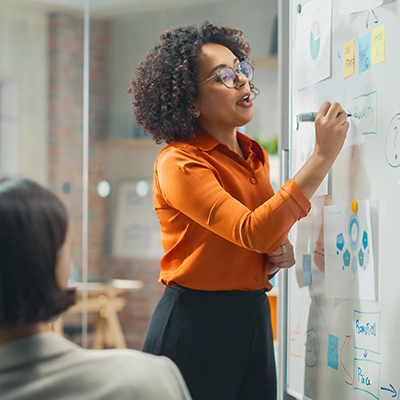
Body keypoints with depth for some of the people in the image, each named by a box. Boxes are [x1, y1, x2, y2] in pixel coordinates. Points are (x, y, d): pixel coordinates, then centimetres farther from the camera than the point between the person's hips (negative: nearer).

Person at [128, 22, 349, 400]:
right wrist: (323, 156, -27)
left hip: (254, 318, 7)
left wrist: (279, 252, 0)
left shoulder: (255, 156, 10)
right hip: (194, 323, -7)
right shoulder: (177, 163, -15)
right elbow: (252, 231, -27)